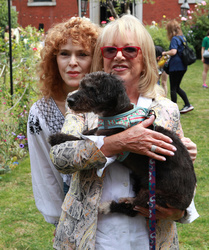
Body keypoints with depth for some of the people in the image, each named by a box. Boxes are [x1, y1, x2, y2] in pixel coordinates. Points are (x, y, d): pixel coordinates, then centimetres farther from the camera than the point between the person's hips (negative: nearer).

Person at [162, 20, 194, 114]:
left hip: (175, 67, -9)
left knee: (173, 88, 2)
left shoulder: (175, 39, -15)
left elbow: (173, 52, -27)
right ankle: (188, 105, 14)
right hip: (183, 66, 9)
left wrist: (165, 53, -9)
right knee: (177, 87, 19)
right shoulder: (183, 37, 11)